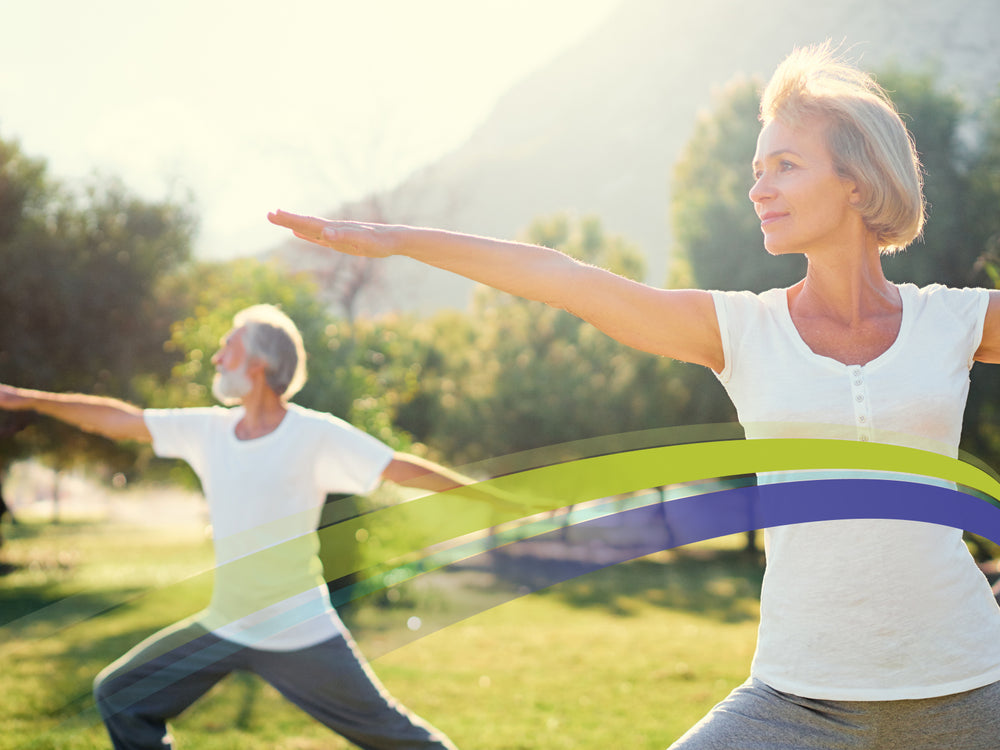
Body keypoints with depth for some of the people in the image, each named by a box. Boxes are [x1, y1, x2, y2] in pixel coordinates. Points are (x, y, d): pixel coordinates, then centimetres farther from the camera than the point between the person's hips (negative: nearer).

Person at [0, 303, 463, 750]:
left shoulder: (316, 435, -13)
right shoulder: (209, 430, 2)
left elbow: (404, 469, -14)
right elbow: (119, 420, 8)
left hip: (300, 635, -5)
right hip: (224, 629, 5)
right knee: (118, 697, 8)